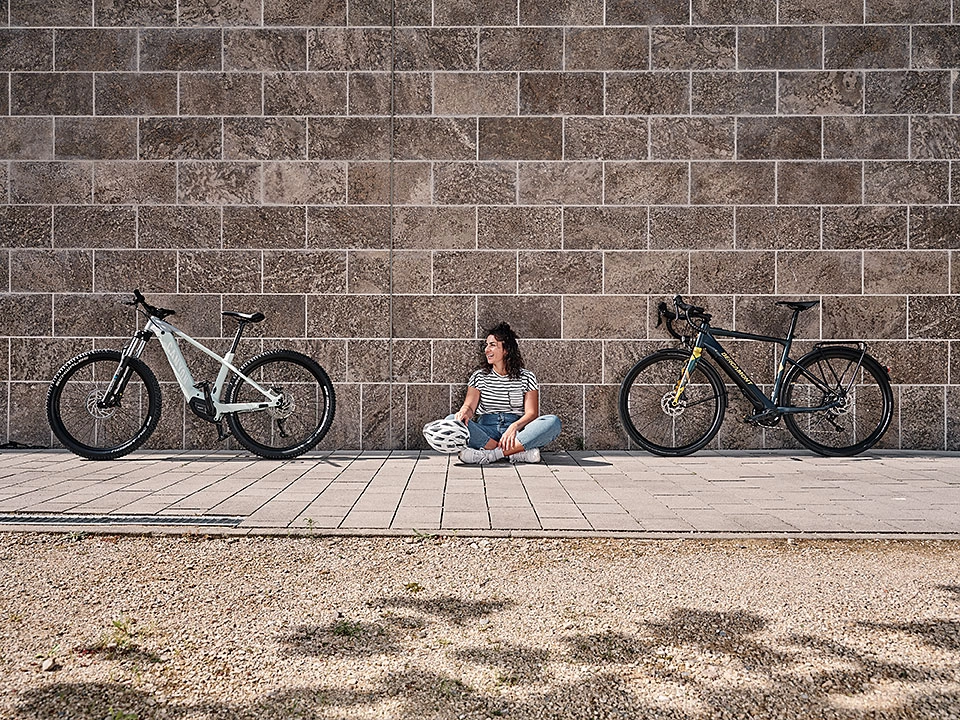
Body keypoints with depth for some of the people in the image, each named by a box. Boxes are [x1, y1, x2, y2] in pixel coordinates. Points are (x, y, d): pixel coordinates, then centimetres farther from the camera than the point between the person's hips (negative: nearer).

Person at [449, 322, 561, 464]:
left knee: (553, 421, -28)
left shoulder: (526, 377, 8)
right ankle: (519, 453, -33)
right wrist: (465, 411, -25)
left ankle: (491, 454, -35)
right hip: (486, 432, 1)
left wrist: (514, 427, -24)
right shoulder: (479, 376, 13)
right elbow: (470, 405, 1)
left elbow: (531, 413, -3)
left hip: (518, 432, -1)